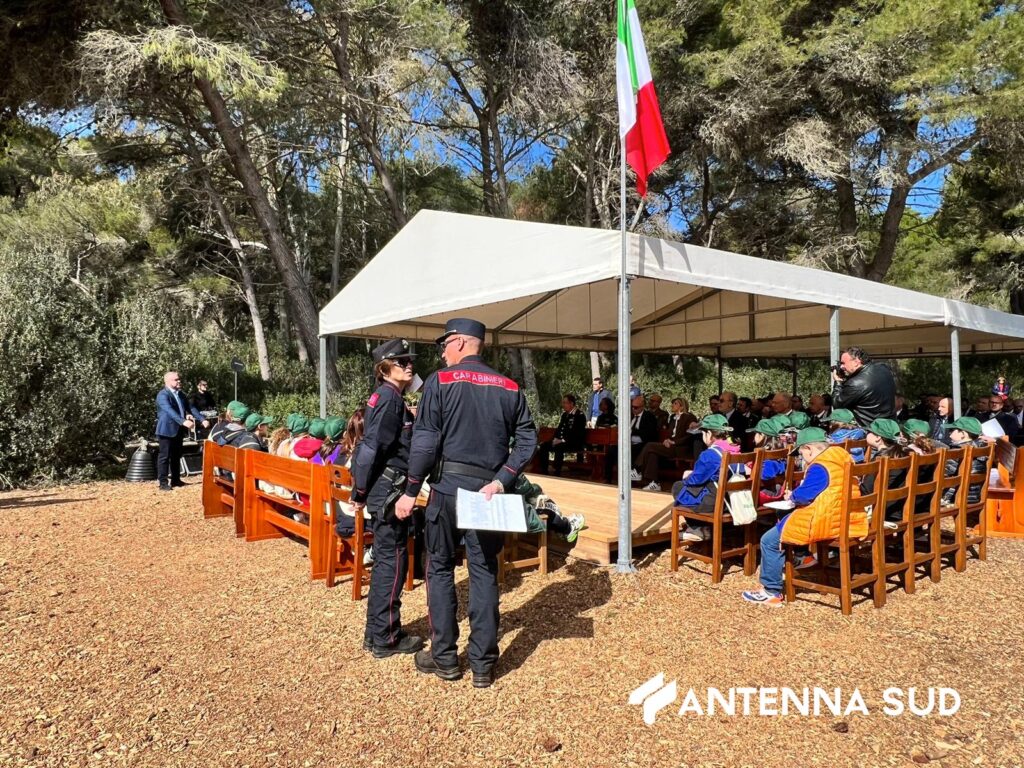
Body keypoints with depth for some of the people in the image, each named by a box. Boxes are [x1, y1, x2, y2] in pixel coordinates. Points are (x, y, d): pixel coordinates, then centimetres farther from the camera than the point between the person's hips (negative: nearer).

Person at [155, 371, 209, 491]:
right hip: (167, 430, -8)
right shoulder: (162, 395, -14)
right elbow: (170, 410, -29)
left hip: (179, 430, 8)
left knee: (176, 456, 14)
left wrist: (202, 419, -1)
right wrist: (184, 421, -42)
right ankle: (163, 482, 3)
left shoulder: (180, 394, 14)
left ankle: (175, 480, 22)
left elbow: (190, 407, 12)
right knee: (164, 457, -2)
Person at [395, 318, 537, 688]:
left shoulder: (440, 382, -5)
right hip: (488, 490, 3)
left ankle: (444, 658, 19)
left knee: (440, 569, 12)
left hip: (447, 487, -3)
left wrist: (411, 491, -4)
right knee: (484, 573, 10)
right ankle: (483, 664, 16)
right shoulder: (509, 388, 6)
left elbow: (425, 441, -10)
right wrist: (500, 481, -2)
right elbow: (527, 440, 1)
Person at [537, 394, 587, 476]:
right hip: (560, 441, 8)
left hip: (574, 443, -8)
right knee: (544, 445, -11)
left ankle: (557, 474, -30)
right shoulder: (564, 414, 16)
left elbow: (577, 434, -17)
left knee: (559, 447, -35)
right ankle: (544, 472, -9)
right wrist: (555, 438, 0)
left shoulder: (579, 416, -9)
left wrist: (563, 440, -21)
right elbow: (558, 428, 20)